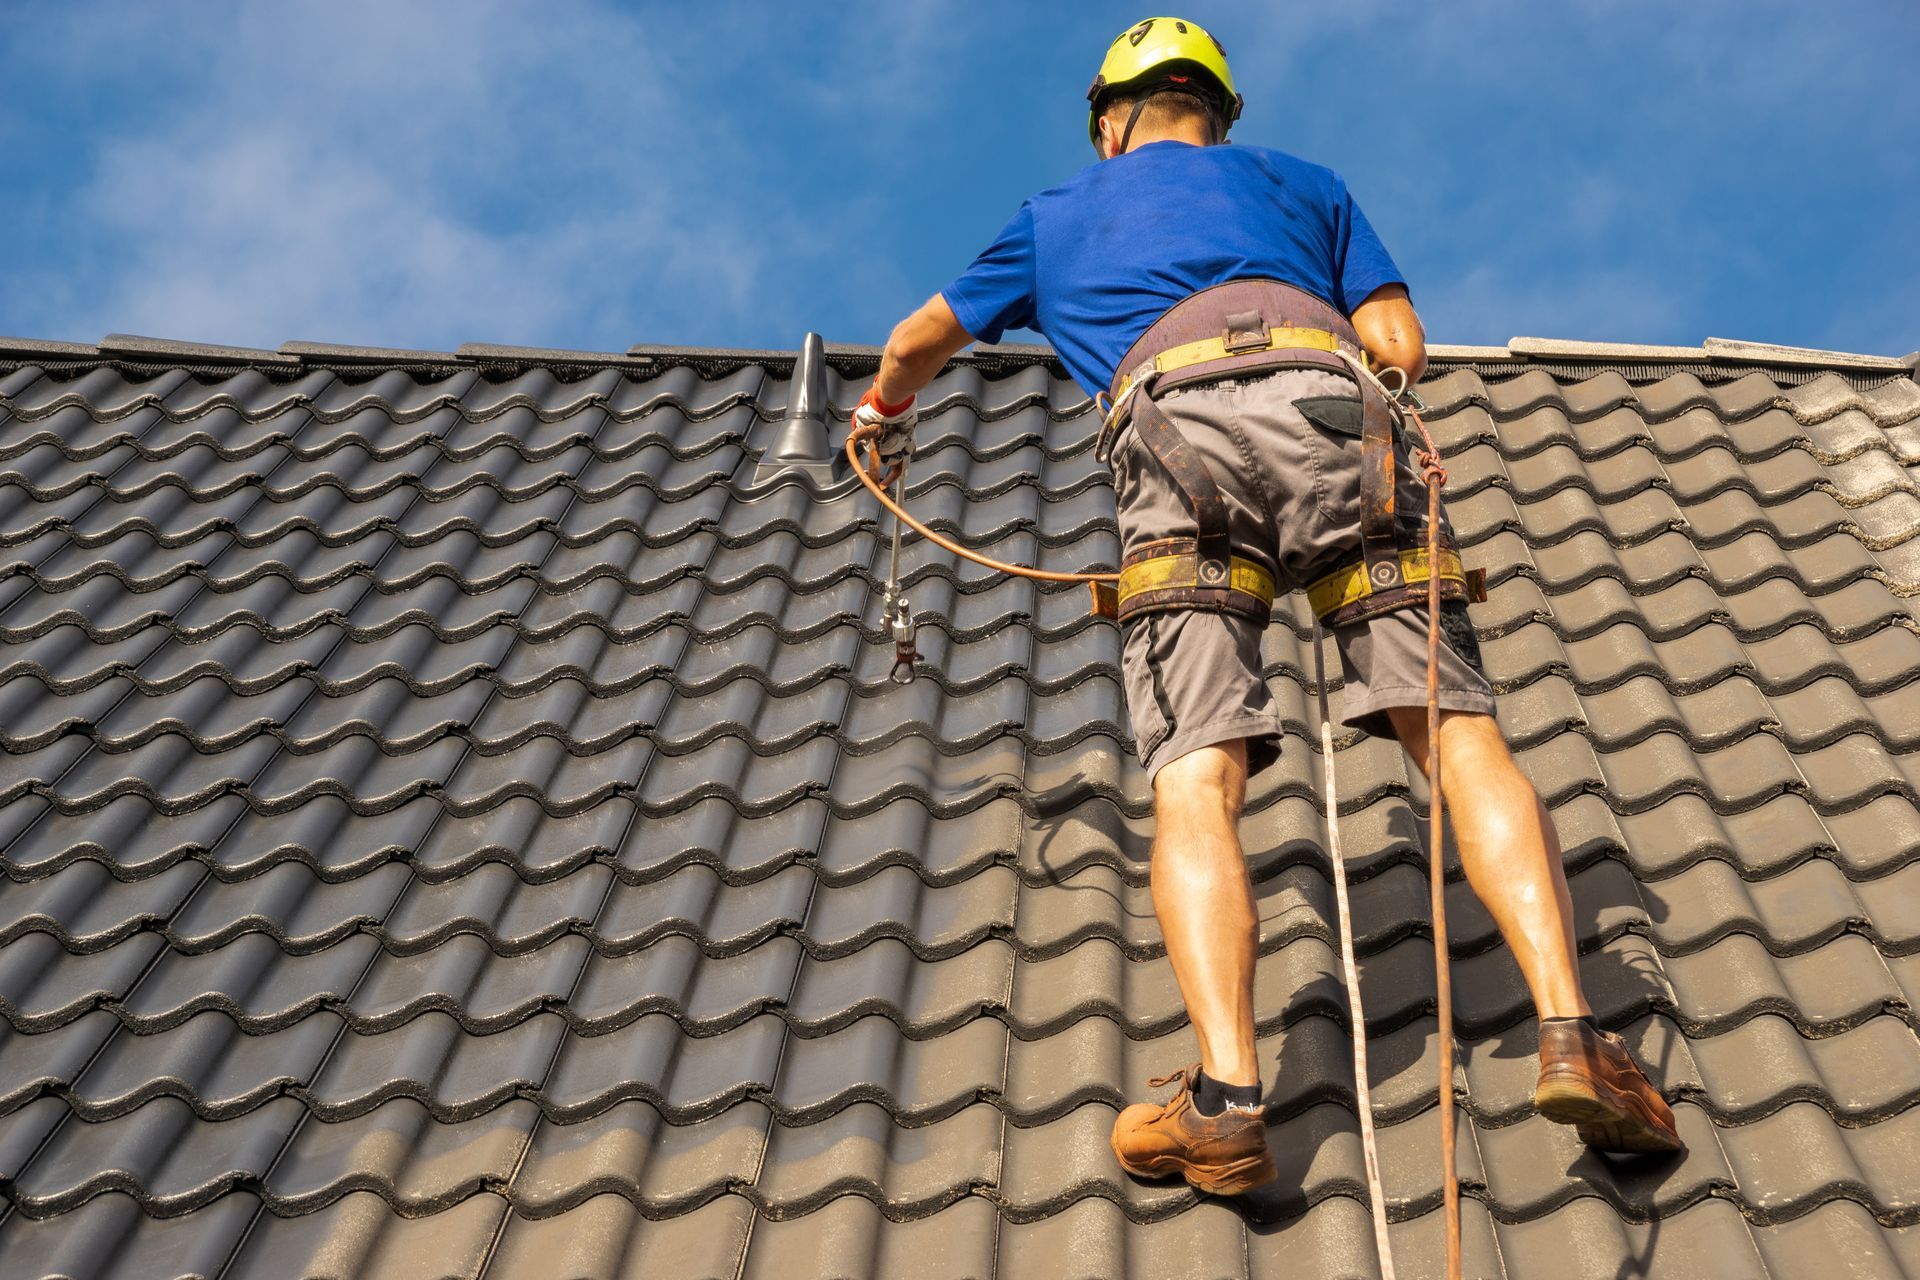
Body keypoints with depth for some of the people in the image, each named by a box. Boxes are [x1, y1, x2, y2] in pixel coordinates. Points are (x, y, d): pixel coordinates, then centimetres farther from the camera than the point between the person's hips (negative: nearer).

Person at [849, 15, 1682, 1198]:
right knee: (1463, 735, -1)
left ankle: (1226, 1093, -27)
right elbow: (1401, 343, 22)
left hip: (1175, 418, -1)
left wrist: (887, 411, 69)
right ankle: (1572, 1034, -18)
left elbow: (922, 338, 49)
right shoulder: (1302, 182, 35)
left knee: (1196, 783, -10)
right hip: (1330, 406, 1)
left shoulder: (1057, 215, 37)